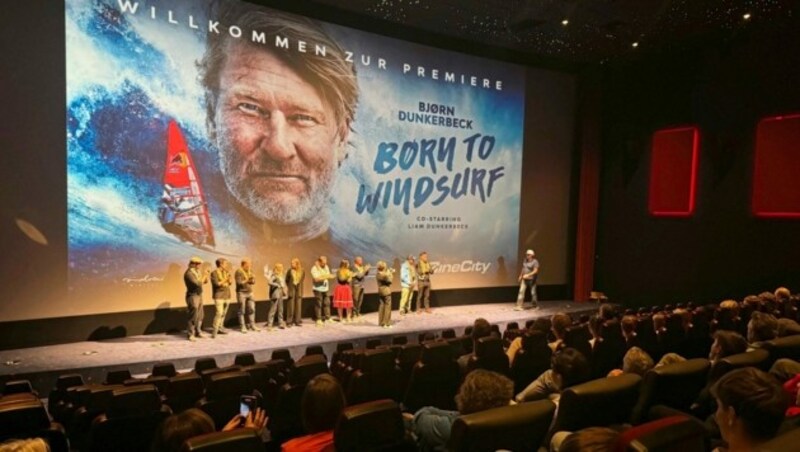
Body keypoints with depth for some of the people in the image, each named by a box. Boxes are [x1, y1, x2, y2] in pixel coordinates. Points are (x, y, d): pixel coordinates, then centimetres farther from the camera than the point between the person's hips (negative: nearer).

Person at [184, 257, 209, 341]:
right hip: (193, 296, -9)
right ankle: (191, 334, 1)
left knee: (200, 315, 13)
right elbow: (197, 283, -25)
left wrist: (206, 275, 0)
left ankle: (198, 332, 23)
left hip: (199, 295, 9)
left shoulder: (197, 272, 10)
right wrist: (204, 275, -16)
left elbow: (205, 281, 15)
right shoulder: (189, 273, -17)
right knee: (193, 316, -7)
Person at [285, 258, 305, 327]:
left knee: (298, 305, 5)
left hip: (299, 290, 2)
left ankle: (297, 321, 14)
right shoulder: (290, 271, -8)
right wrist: (290, 287, 3)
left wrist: (299, 284, 8)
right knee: (291, 305, -1)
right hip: (292, 290, -2)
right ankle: (289, 322, 7)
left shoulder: (302, 271, -4)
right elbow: (287, 280, 4)